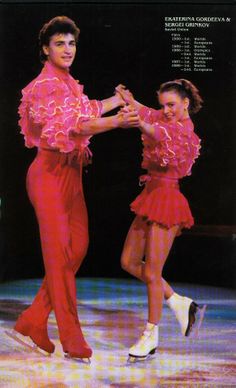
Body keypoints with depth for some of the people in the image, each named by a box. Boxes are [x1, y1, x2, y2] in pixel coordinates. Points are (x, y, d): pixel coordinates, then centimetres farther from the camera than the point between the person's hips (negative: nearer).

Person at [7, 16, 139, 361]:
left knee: (77, 248, 4)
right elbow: (71, 126, -21)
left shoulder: (71, 84, 16)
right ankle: (72, 339, 3)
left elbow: (88, 110, 36)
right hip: (50, 172, -8)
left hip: (72, 174, 8)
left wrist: (118, 100, 49)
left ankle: (32, 322, 15)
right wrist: (115, 122, -32)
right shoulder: (42, 86, -8)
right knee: (59, 253, -5)